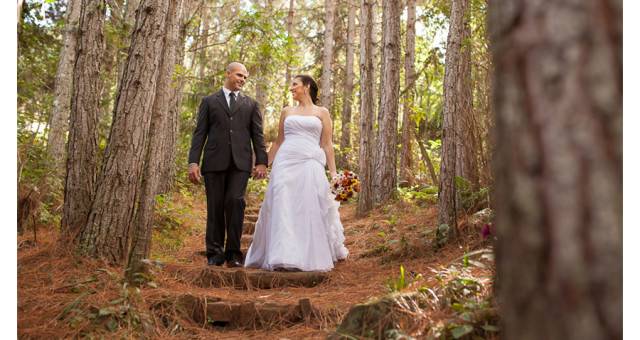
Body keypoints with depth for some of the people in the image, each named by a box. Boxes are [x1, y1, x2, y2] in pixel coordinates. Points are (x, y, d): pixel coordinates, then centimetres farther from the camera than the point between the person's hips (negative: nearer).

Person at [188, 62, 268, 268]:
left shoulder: (251, 105, 20)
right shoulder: (209, 102, 17)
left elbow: (258, 136, 12)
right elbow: (200, 134, 9)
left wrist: (262, 162, -2)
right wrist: (193, 162, -2)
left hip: (240, 163, 0)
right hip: (215, 162, 0)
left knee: (235, 201, -16)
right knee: (215, 207, 0)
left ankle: (233, 253, -8)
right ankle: (215, 254, 8)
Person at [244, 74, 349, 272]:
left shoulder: (321, 113, 11)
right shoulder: (287, 112, 18)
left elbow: (327, 145, 7)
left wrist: (333, 173, 0)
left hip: (310, 165, -2)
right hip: (285, 163, 2)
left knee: (310, 209, -8)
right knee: (282, 209, -6)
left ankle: (311, 257, 1)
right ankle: (283, 257, -2)